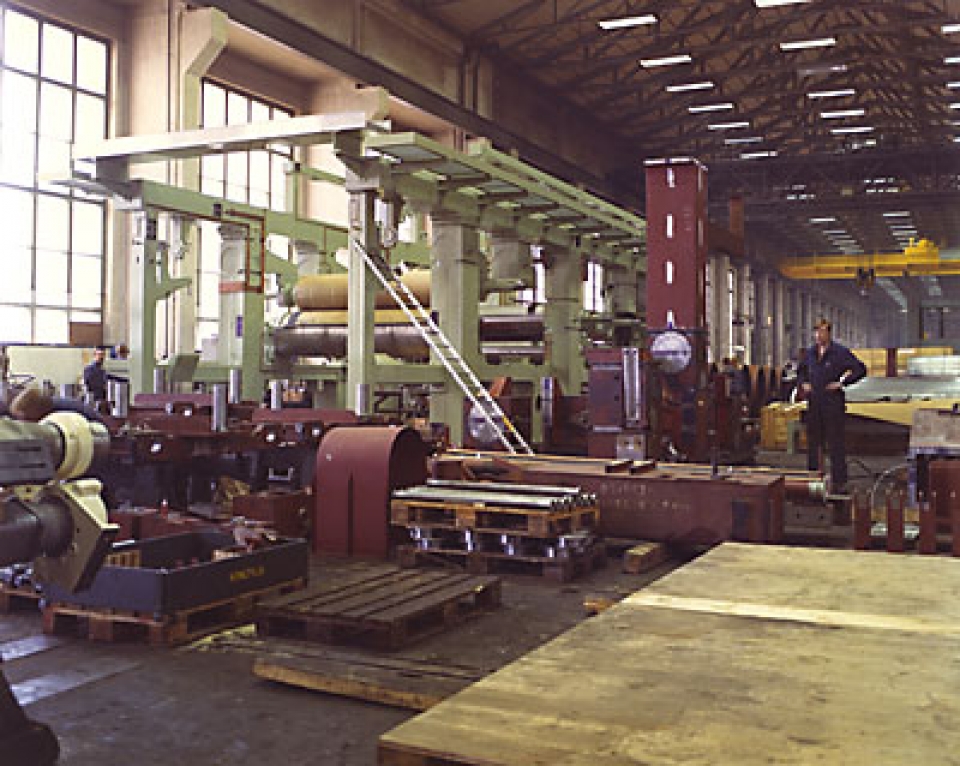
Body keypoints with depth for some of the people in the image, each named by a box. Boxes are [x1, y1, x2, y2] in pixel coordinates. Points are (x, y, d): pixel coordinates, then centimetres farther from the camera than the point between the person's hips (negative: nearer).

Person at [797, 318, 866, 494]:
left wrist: (842, 382, -11)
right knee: (813, 442, 11)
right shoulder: (810, 353, 11)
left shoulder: (840, 352, -6)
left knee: (835, 443, -2)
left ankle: (839, 482, 4)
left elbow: (860, 369, -8)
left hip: (833, 402, -5)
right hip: (814, 403, 5)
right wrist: (803, 383, 11)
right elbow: (801, 371, 28)